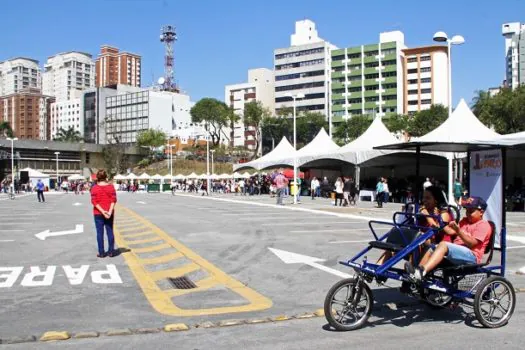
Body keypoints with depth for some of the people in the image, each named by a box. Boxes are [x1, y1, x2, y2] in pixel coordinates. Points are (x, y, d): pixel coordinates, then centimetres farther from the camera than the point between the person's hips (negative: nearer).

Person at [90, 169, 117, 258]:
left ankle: (101, 253, 7)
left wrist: (102, 211, -14)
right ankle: (111, 251, 11)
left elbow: (94, 202, -11)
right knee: (110, 231, 9)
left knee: (100, 232, 4)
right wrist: (109, 211, -13)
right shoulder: (111, 186, -2)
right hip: (109, 213, 1)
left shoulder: (94, 188, -5)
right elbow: (113, 200, -9)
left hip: (98, 213, -1)